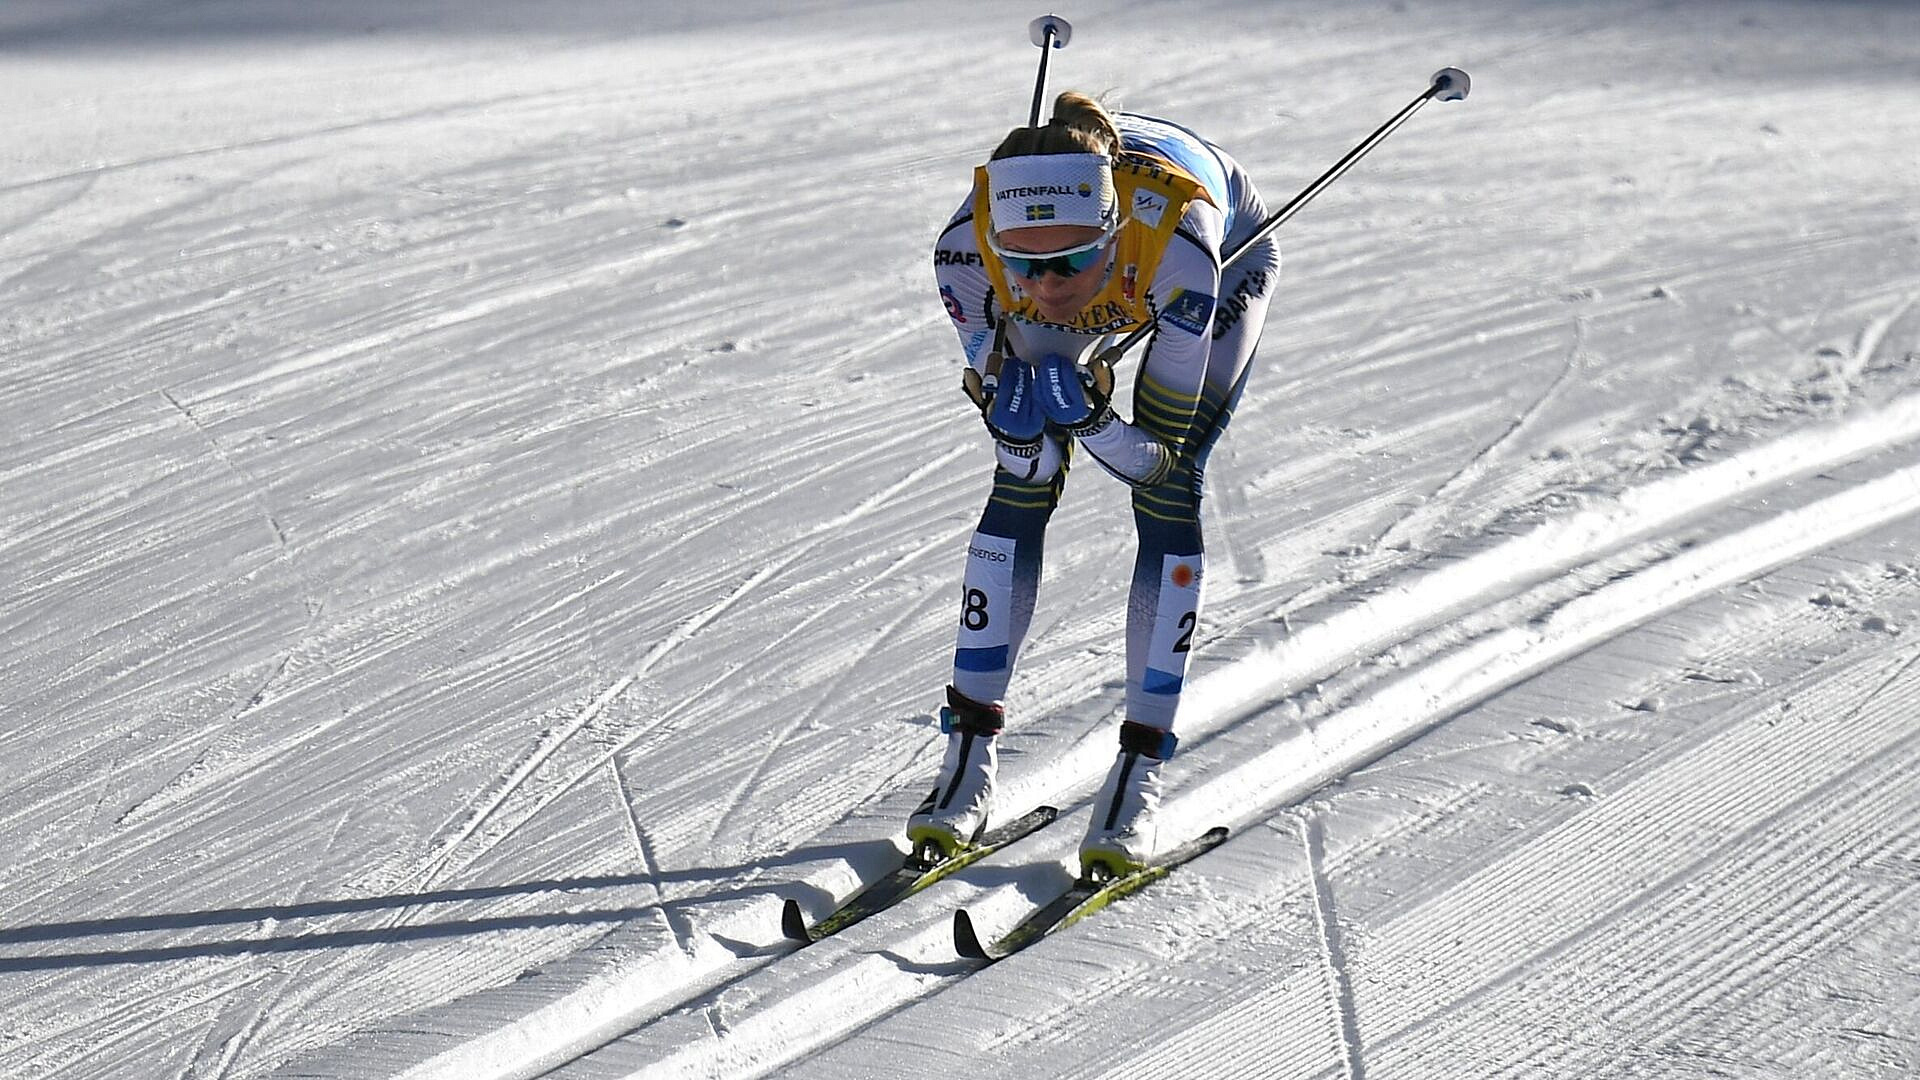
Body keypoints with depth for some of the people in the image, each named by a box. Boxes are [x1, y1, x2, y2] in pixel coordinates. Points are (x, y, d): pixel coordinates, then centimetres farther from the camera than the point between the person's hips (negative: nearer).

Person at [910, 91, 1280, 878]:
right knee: (1021, 487, -9)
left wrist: (1090, 419, -52)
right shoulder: (967, 250, -38)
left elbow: (1160, 454, -33)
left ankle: (1141, 773, -6)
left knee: (1167, 496, -15)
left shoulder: (1177, 245, -45)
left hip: (1231, 258, -2)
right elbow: (1026, 459, -25)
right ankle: (971, 756, 3)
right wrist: (1019, 417, -47)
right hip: (1106, 278, 2)